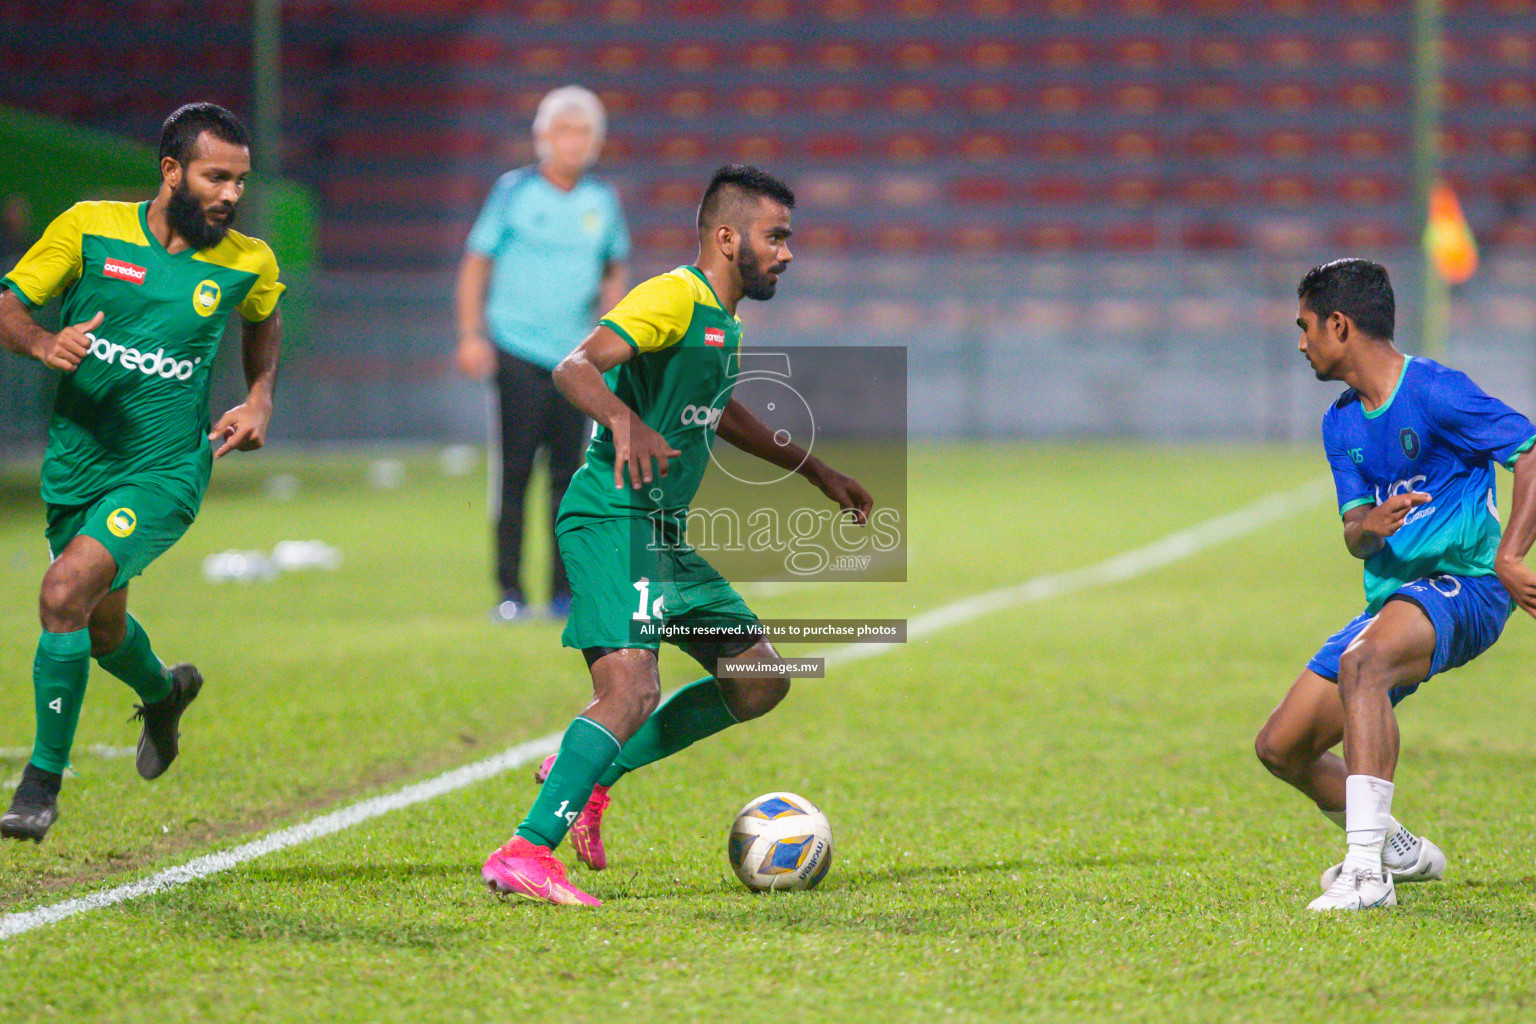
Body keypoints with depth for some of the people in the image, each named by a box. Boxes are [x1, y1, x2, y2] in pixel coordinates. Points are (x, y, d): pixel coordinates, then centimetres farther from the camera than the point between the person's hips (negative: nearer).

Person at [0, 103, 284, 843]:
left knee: (66, 591, -24)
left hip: (164, 471, -3)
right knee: (102, 627, 19)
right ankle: (163, 692, 57)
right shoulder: (89, 229, -7)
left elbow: (264, 319, 21)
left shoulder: (248, 262, -3)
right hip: (75, 465, 3)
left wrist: (259, 399, 8)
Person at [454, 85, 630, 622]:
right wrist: (471, 335, -6)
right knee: (515, 470, -7)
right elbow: (476, 263, 1)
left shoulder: (602, 201, 8)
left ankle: (565, 592, 10)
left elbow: (614, 270, 20)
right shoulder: (514, 191, -3)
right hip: (517, 349, -3)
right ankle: (509, 592, -3)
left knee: (567, 472, 4)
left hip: (573, 354, 3)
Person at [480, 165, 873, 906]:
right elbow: (575, 368, -26)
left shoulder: (721, 319, 18)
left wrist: (817, 472, 42)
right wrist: (626, 421, -45)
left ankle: (587, 772, 15)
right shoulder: (673, 298, -12)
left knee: (760, 682, 11)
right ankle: (526, 853, -24)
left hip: (666, 537, 10)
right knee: (632, 691, -25)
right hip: (613, 520, -10)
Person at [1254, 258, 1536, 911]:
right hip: (1392, 596, 9)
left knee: (1362, 662, -39)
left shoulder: (1435, 391, -11)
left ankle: (1367, 870, -43)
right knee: (1280, 747, 4)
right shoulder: (1342, 423, 13)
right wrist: (1370, 527, -19)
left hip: (1463, 585, -9)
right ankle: (1398, 850, 27)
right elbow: (1355, 534, 7)